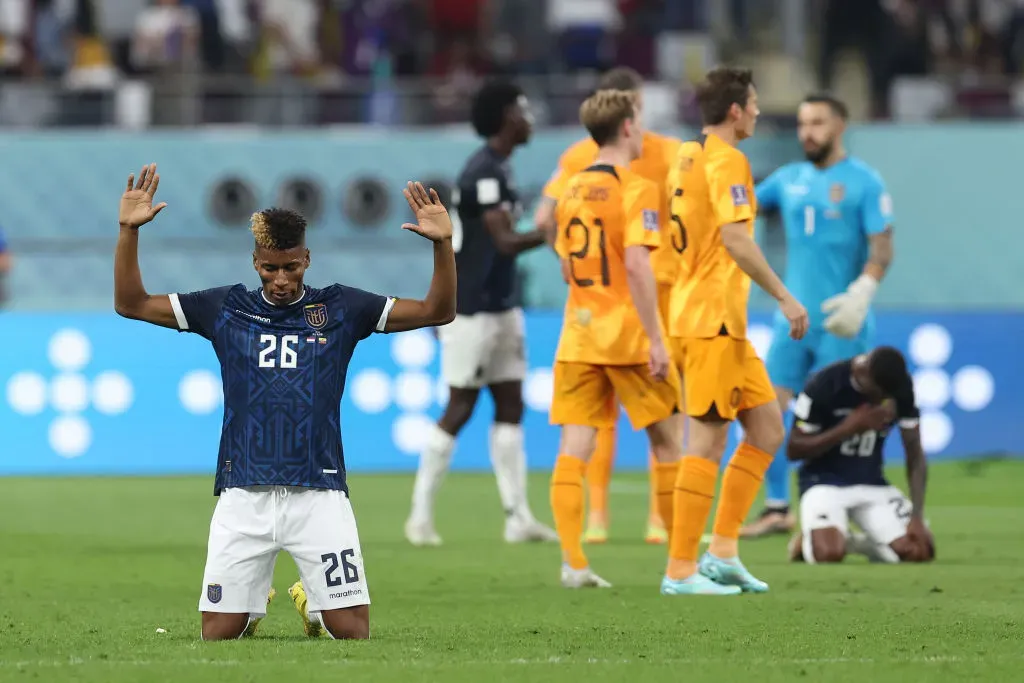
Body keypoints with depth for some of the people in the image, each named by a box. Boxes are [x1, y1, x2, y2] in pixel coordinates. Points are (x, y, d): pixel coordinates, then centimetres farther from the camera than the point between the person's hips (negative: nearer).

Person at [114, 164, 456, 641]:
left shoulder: (340, 308, 5)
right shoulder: (226, 309, 7)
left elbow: (437, 311, 1)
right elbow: (131, 304, 7)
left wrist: (442, 244, -14)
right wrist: (128, 231, -5)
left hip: (319, 492, -1)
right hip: (244, 494, 1)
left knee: (353, 631, -6)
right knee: (219, 633, -2)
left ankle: (313, 605, 29)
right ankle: (253, 605, 34)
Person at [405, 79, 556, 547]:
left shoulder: (496, 169, 13)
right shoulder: (483, 173, -17)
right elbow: (505, 242, -24)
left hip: (500, 308, 9)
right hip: (472, 311, -9)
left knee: (510, 407, 6)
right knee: (459, 410, -5)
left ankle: (518, 517, 7)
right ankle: (421, 515, 2)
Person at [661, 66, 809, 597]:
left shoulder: (688, 156, 16)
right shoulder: (726, 160, -13)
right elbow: (735, 239, -22)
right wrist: (783, 296, -19)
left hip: (723, 323, 10)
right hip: (712, 319, -10)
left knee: (767, 426, 11)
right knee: (708, 439, -8)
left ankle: (722, 552, 10)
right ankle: (680, 570, -6)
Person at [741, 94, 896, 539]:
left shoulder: (863, 182, -3)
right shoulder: (789, 180, 13)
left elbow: (882, 248, -9)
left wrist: (861, 293, -22)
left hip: (839, 320, -5)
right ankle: (777, 509, 8)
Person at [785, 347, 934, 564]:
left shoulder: (901, 387, -7)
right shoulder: (824, 386, -20)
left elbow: (915, 454, -1)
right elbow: (793, 450, -13)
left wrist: (917, 517, -11)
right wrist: (849, 428, -24)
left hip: (873, 483, 4)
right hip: (825, 481, -4)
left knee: (921, 550, -16)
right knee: (829, 553, -32)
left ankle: (851, 542, 12)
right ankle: (809, 540, 7)